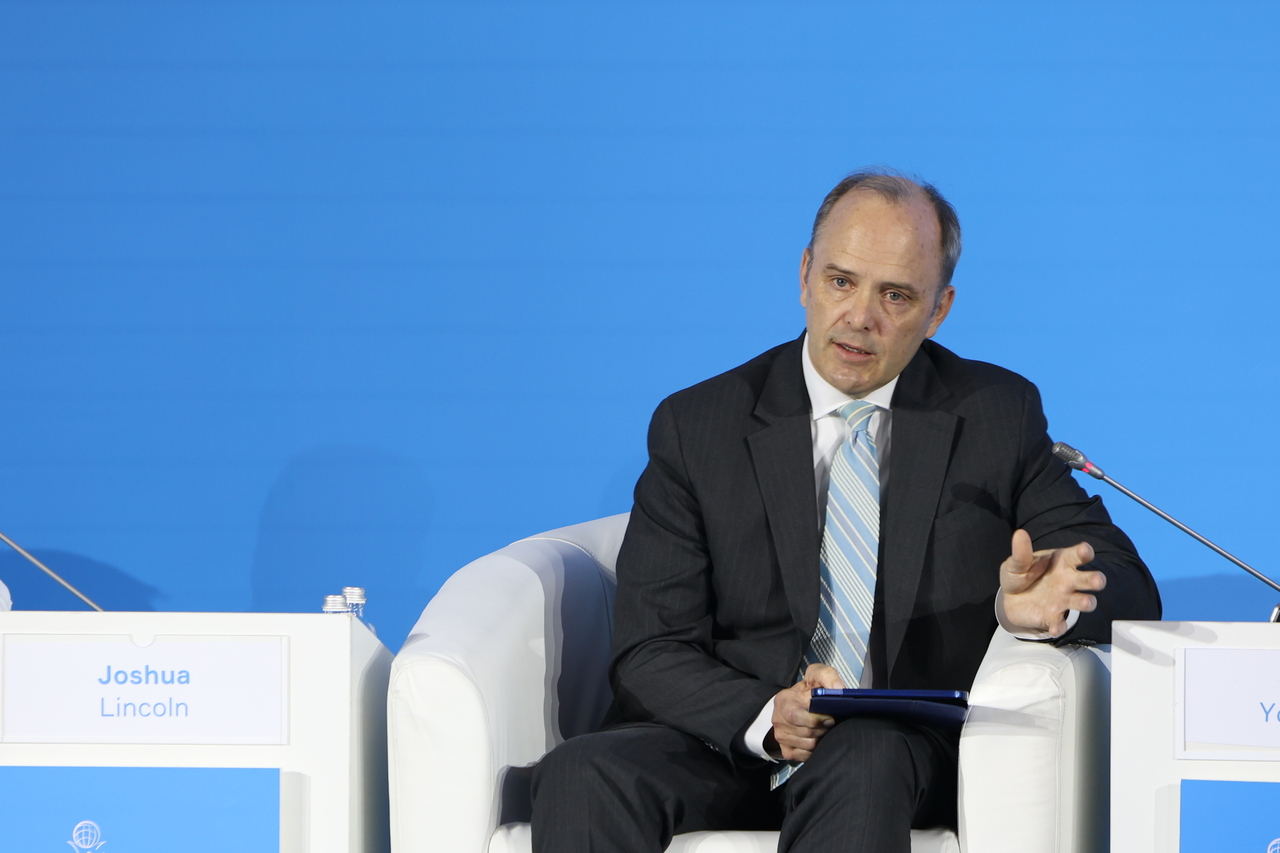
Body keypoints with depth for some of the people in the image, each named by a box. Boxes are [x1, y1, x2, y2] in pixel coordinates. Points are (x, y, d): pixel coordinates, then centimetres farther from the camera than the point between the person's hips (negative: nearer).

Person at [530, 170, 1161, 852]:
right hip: (729, 744, 0)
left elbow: (1128, 588, 4)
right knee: (582, 776, -31)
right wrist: (765, 719, -20)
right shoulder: (696, 427, 8)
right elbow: (650, 654, 2)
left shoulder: (996, 416, 10)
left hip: (909, 756, 0)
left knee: (865, 760, -37)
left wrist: (1035, 607, -21)